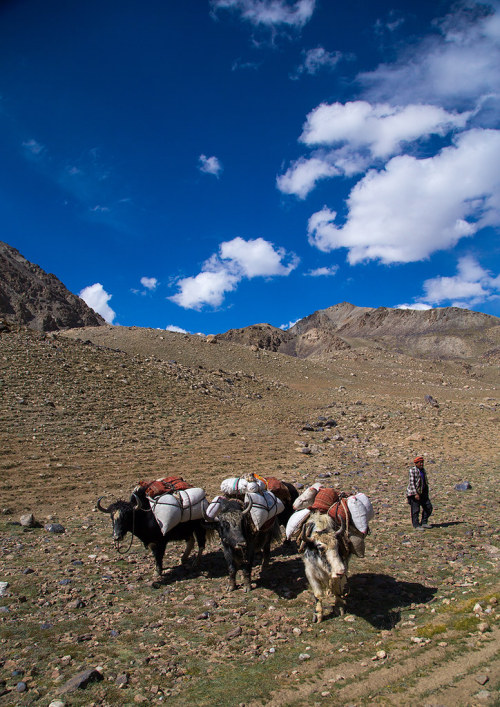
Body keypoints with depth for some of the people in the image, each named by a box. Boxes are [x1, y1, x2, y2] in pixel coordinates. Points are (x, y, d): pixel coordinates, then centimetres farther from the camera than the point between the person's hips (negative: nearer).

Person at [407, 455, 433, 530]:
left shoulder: (423, 470, 11)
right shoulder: (412, 470, -13)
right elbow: (412, 482, -17)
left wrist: (426, 493, 19)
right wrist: (415, 494, -22)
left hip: (422, 493, 8)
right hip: (414, 493, -8)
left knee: (428, 507, 6)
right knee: (415, 510, -3)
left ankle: (424, 523, 17)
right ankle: (416, 525, 5)